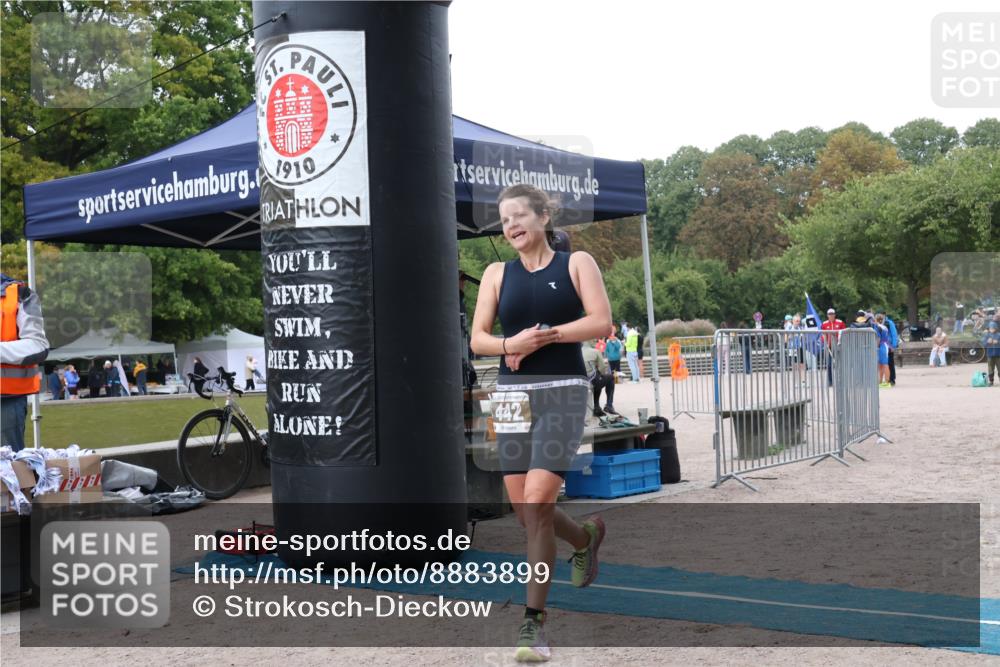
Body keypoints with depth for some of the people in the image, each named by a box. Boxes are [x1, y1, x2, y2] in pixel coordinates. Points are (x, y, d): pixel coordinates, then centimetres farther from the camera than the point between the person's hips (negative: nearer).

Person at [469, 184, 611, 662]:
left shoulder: (576, 264, 4)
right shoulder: (497, 273, 12)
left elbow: (601, 322, -7)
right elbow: (478, 338, 6)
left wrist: (543, 336, -13)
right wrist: (509, 344, -15)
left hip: (562, 391, -4)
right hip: (513, 394, 4)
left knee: (537, 502, -15)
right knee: (524, 509, 6)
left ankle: (533, 621, -7)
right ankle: (585, 537, 39)